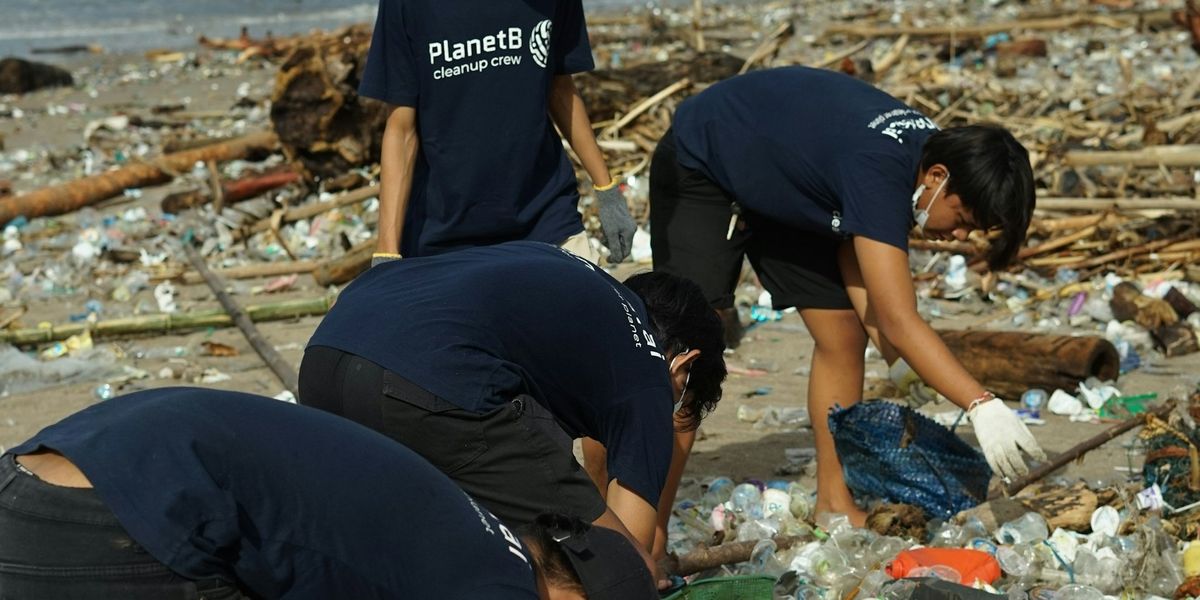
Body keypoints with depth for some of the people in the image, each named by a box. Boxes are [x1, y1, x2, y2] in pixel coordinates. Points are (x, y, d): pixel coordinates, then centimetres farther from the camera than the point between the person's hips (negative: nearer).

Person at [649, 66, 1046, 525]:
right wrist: (982, 405, -48)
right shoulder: (879, 170, -40)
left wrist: (899, 361, -21)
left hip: (784, 187, 9)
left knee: (843, 335, 0)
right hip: (701, 166, -8)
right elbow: (899, 322, -43)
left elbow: (856, 254, -11)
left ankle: (834, 506, 6)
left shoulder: (924, 147, -14)